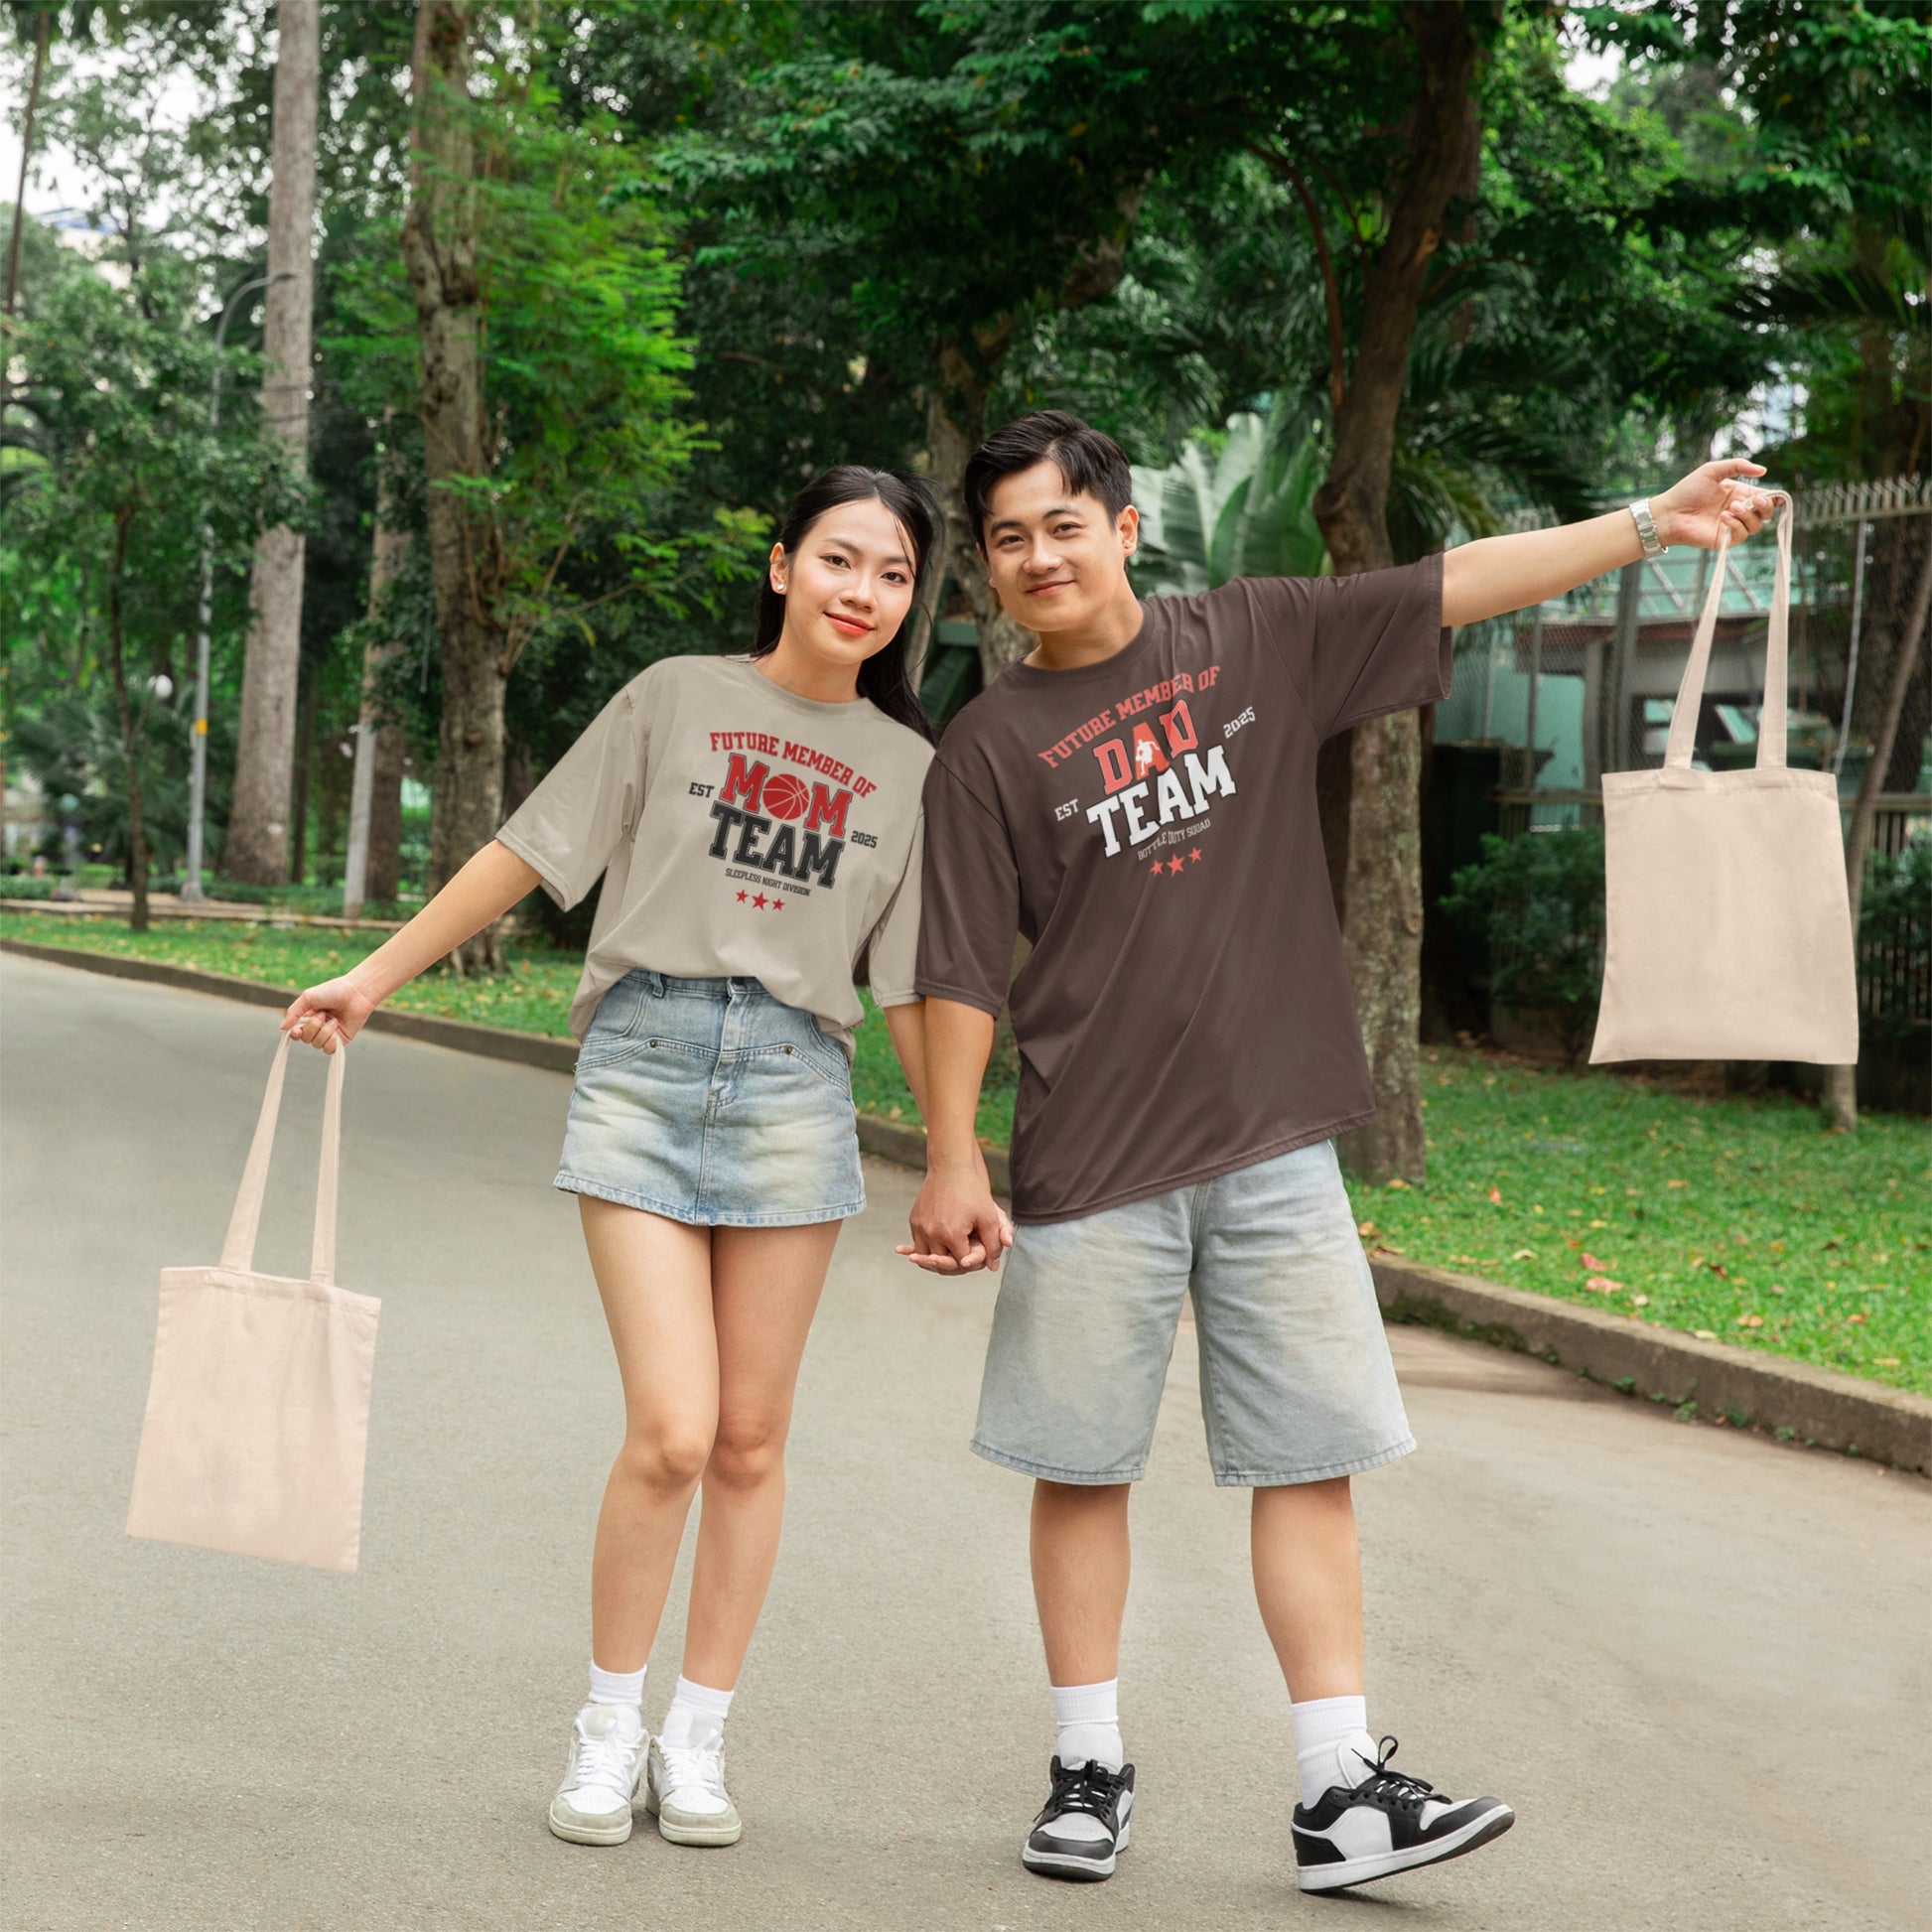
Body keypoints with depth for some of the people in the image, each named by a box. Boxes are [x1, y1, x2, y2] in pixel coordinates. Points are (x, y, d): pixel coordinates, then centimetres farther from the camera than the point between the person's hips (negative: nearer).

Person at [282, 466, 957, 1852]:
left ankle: (696, 1743, 18)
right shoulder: (677, 699, 5)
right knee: (671, 1433, -10)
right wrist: (373, 979, 7)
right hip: (642, 1062, -2)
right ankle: (609, 1734, 9)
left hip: (795, 1082, 2)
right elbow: (527, 854, 7)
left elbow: (913, 985, 12)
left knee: (749, 1440, 4)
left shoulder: (909, 767, 10)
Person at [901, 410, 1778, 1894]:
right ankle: (1091, 1771, 20)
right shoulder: (990, 749, -1)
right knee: (1080, 1468, 5)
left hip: (1275, 1149, 2)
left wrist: (1653, 522, 4)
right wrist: (952, 1159, -6)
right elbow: (964, 974, -2)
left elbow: (1457, 588, 6)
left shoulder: (1257, 642, 6)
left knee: (1310, 1463, 1)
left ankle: (1343, 1795, 5)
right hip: (1092, 1169, -2)